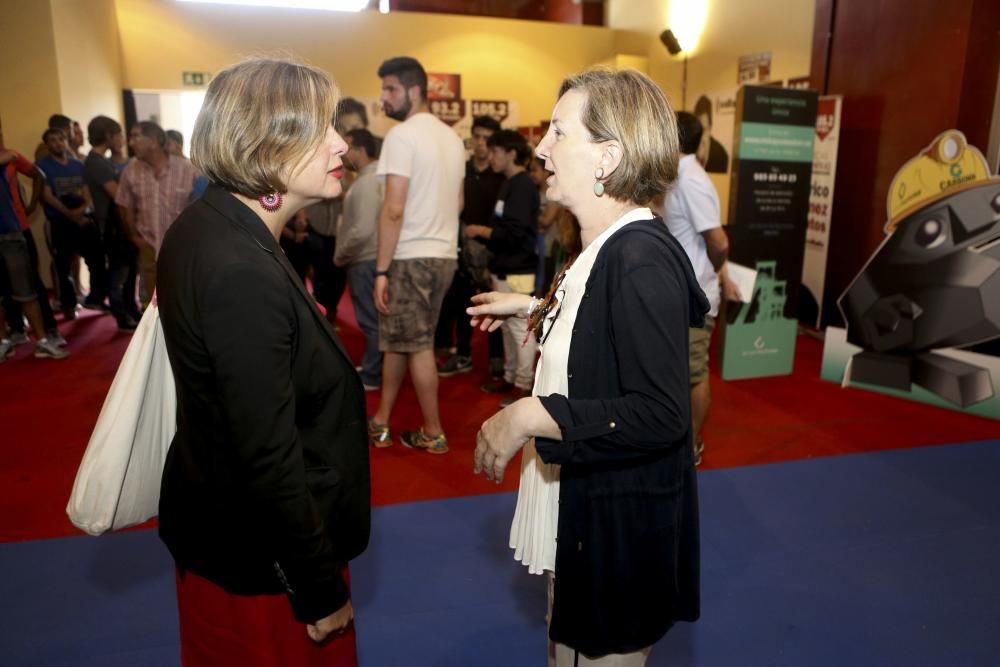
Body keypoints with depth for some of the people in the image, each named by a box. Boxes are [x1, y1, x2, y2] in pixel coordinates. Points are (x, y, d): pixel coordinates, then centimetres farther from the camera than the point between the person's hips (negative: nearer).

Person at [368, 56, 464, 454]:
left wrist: (381, 270, -16)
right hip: (444, 254, 8)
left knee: (417, 345, 2)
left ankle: (433, 433, 12)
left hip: (412, 257, -8)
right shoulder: (452, 137, 13)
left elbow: (394, 209, -19)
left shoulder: (402, 135, -12)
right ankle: (381, 422, 25)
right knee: (396, 340, 16)